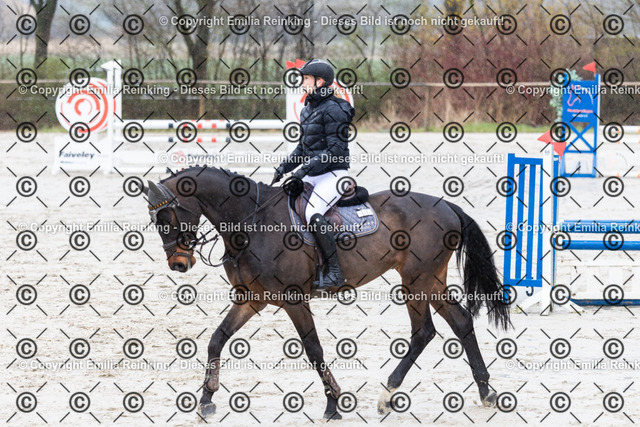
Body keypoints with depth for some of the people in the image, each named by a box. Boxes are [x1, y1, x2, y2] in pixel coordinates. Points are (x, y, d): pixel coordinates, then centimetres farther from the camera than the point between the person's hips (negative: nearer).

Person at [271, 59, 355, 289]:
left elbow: (335, 151, -19)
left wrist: (305, 169, -22)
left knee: (313, 213, -29)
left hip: (334, 174, -10)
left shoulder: (333, 110, -14)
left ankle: (335, 272, -24)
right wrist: (284, 167, 8)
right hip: (314, 175, 10)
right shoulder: (308, 110, 15)